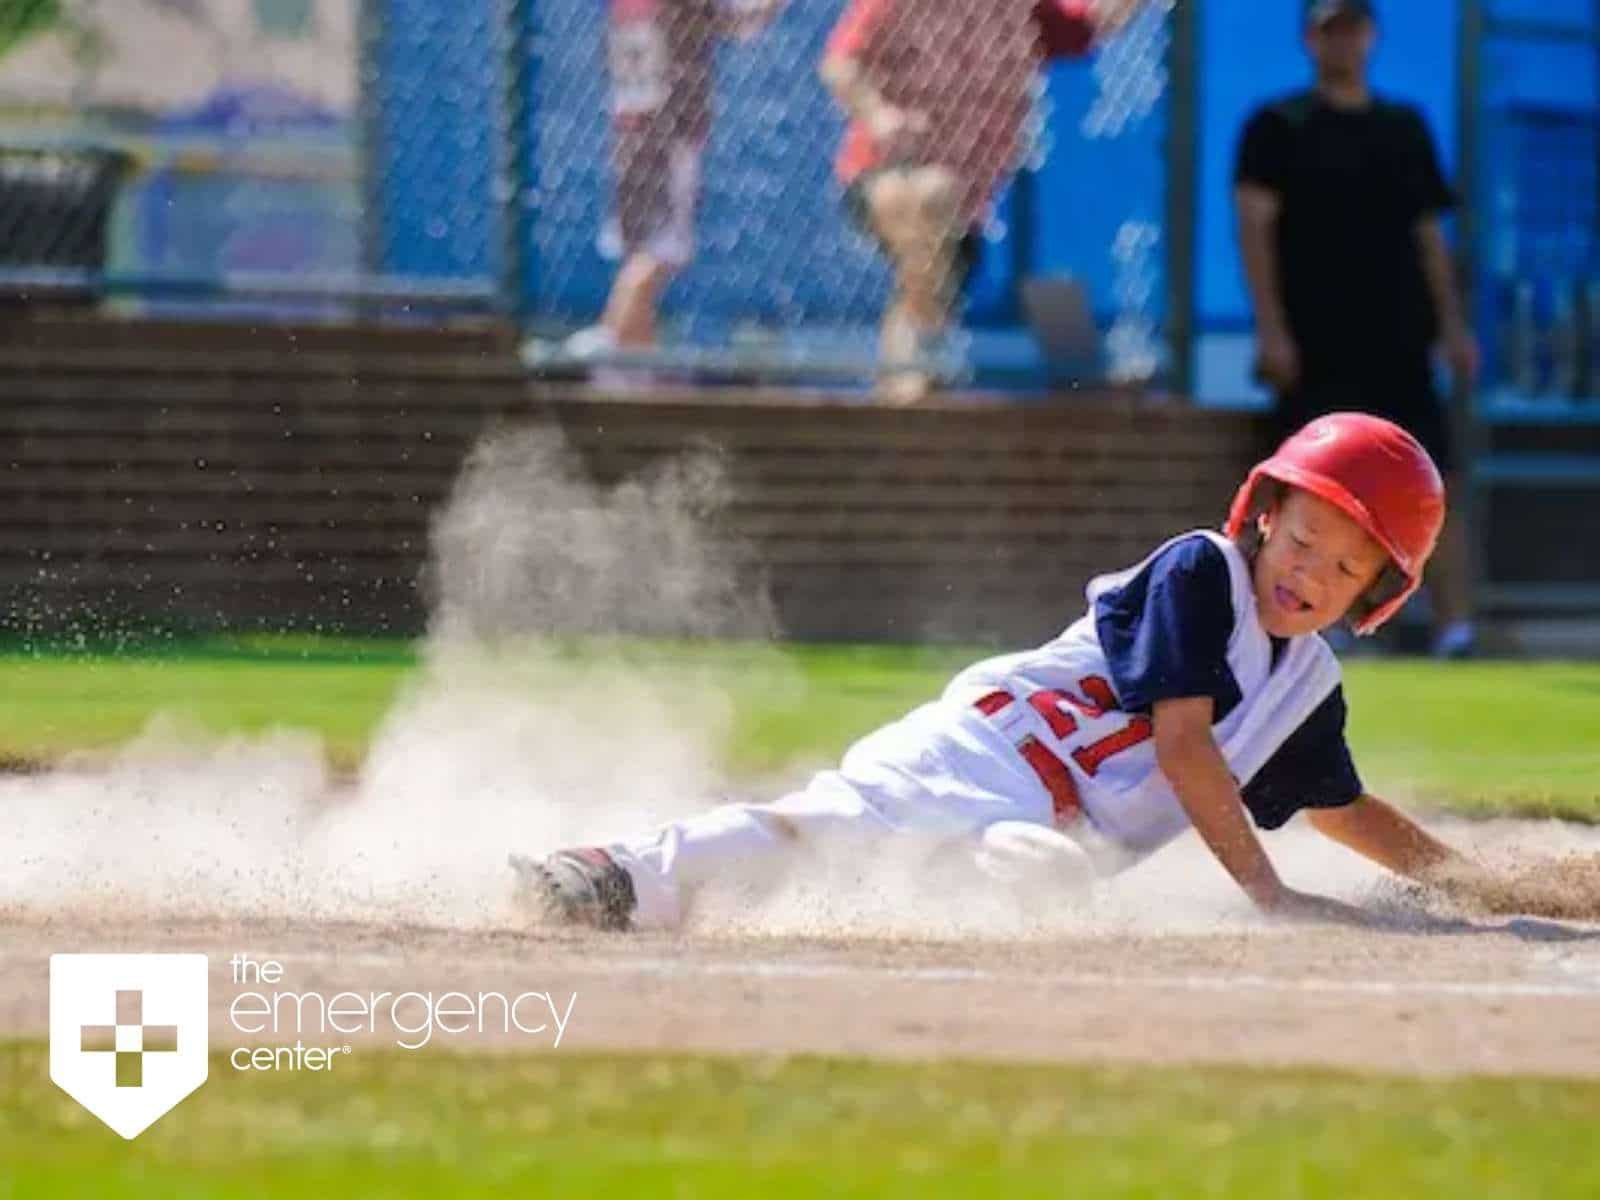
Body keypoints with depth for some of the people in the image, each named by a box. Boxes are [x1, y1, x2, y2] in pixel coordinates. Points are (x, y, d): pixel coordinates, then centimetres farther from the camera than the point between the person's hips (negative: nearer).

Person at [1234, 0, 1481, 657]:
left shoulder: (1405, 128, 16)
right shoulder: (1279, 127, 4)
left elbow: (1428, 233, 17)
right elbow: (1255, 225, -3)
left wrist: (1452, 326, 9)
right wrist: (1271, 329, -12)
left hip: (1398, 341, 3)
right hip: (1316, 349, -3)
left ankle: (1454, 627, -11)